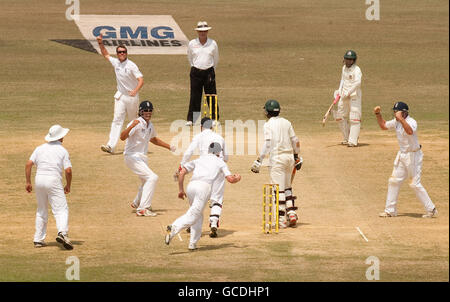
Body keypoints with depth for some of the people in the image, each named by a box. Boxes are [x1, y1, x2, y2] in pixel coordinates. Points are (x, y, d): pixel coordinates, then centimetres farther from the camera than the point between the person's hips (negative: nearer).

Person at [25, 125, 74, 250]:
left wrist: (28, 182, 7)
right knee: (61, 209, -6)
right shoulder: (63, 151, 2)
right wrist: (68, 186, 8)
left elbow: (29, 164, 3)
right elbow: (68, 170, -6)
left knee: (41, 210, 17)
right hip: (53, 180, -4)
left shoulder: (40, 148, 12)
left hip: (39, 179, 4)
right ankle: (62, 232, -31)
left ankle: (38, 239, 16)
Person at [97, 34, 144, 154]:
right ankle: (111, 145, -19)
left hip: (132, 96, -4)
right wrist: (100, 43, 9)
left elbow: (141, 80, -20)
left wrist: (135, 91, -36)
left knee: (134, 120, 10)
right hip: (120, 96, 4)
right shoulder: (116, 63, 5)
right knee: (117, 119, -8)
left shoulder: (131, 65, -13)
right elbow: (106, 54, 22)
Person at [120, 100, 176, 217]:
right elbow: (122, 137, -31)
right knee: (152, 177, -21)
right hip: (133, 157, -9)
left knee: (147, 181, 25)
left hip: (142, 158, 9)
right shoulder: (137, 123, -18)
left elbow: (153, 139, 28)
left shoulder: (150, 125, 8)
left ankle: (137, 203, 48)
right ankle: (143, 208, -23)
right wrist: (131, 126, -46)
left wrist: (170, 147, 27)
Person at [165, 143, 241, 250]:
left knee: (198, 215, 21)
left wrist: (181, 190, 23)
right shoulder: (220, 162, 20)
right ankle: (174, 228, -40)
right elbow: (230, 179, 11)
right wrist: (237, 178, 35)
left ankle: (193, 243, 11)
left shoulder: (199, 159, 29)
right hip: (204, 187, -5)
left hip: (191, 186, 5)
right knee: (193, 216, -13)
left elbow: (182, 172, 20)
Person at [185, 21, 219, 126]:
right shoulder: (192, 44, 2)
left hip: (209, 71, 0)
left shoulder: (213, 44, 2)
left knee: (212, 96, 0)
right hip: (196, 72, 0)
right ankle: (190, 119, 6)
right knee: (195, 97, 1)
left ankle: (215, 118, 7)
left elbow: (216, 59, 14)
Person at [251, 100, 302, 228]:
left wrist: (259, 160, -16)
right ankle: (292, 213, 9)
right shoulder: (286, 122, 10)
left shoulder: (269, 124, -7)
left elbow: (267, 144, -16)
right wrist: (297, 157, 22)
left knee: (278, 189, -3)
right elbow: (295, 141, 12)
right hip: (289, 156, 6)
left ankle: (282, 219, -6)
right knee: (287, 187, 18)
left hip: (277, 157, -6)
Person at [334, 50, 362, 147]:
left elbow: (358, 82, -25)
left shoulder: (356, 69, -13)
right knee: (340, 117, 12)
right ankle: (346, 138, 25)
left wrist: (348, 92, -29)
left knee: (354, 118, -10)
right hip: (344, 95, 8)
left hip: (354, 96, -8)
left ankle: (353, 141, -11)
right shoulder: (344, 68, 12)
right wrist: (339, 90, 12)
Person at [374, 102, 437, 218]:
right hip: (402, 155, 9)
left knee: (415, 184, -8)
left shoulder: (411, 122, -22)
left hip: (413, 156, -9)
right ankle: (390, 210, 19)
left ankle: (431, 209, 3)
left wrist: (401, 119, -48)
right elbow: (383, 125, 19)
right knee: (394, 181, 10)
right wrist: (378, 114, 6)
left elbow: (410, 131, -44)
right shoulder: (396, 122, 4)